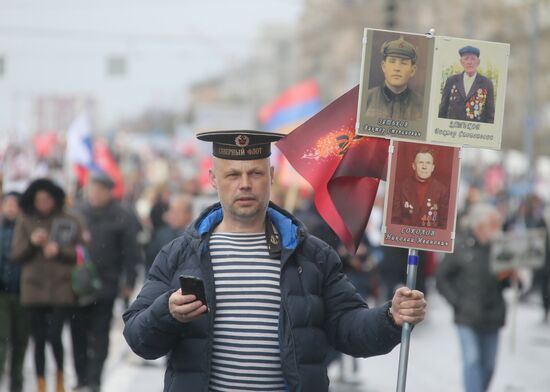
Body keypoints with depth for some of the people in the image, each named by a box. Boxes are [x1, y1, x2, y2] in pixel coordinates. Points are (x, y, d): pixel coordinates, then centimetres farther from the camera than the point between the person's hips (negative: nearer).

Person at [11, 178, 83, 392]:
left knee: (54, 335, -10)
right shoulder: (24, 221, 6)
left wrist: (60, 250, -16)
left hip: (61, 288, -2)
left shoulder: (69, 221, 1)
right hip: (34, 287, 2)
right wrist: (32, 242, -13)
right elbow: (16, 254, 4)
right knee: (38, 339, 5)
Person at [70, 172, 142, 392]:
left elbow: (130, 252, -3)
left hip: (106, 285, -4)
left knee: (99, 335, 0)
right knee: (78, 333, 7)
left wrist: (128, 282, -5)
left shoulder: (121, 218, -2)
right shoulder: (78, 214, 8)